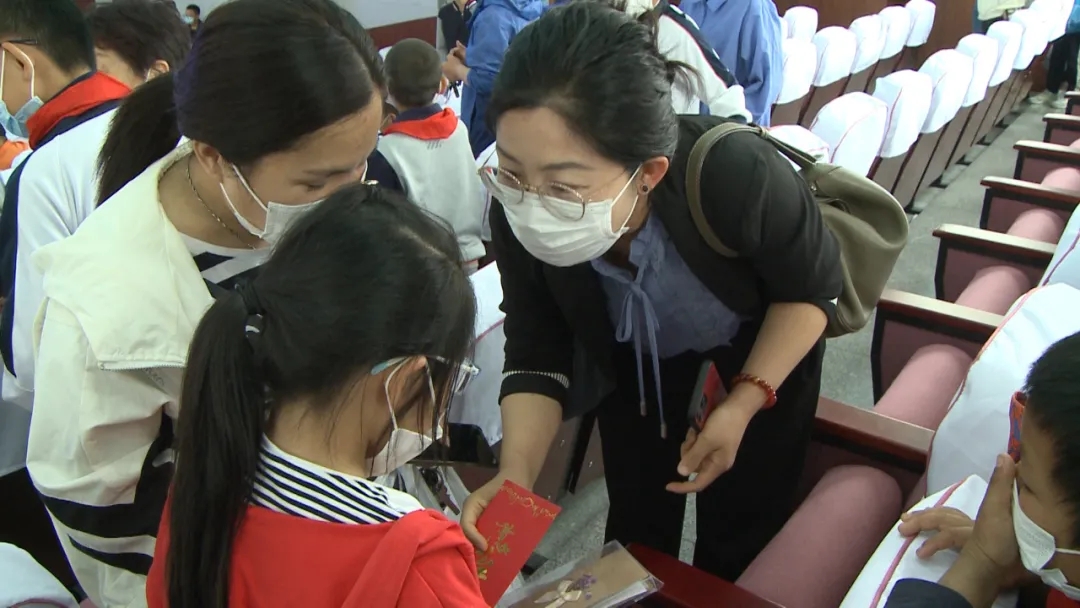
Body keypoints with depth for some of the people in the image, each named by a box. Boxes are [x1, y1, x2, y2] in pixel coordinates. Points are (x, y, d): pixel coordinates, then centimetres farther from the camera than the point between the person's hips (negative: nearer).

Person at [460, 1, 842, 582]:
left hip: (761, 342, -1)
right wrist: (516, 474, -33)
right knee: (636, 522, 14)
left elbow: (811, 286, -19)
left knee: (741, 532, 9)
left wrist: (745, 402, -25)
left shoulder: (735, 174, -41)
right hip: (636, 355, 2)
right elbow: (535, 353, -19)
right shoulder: (518, 217, -33)